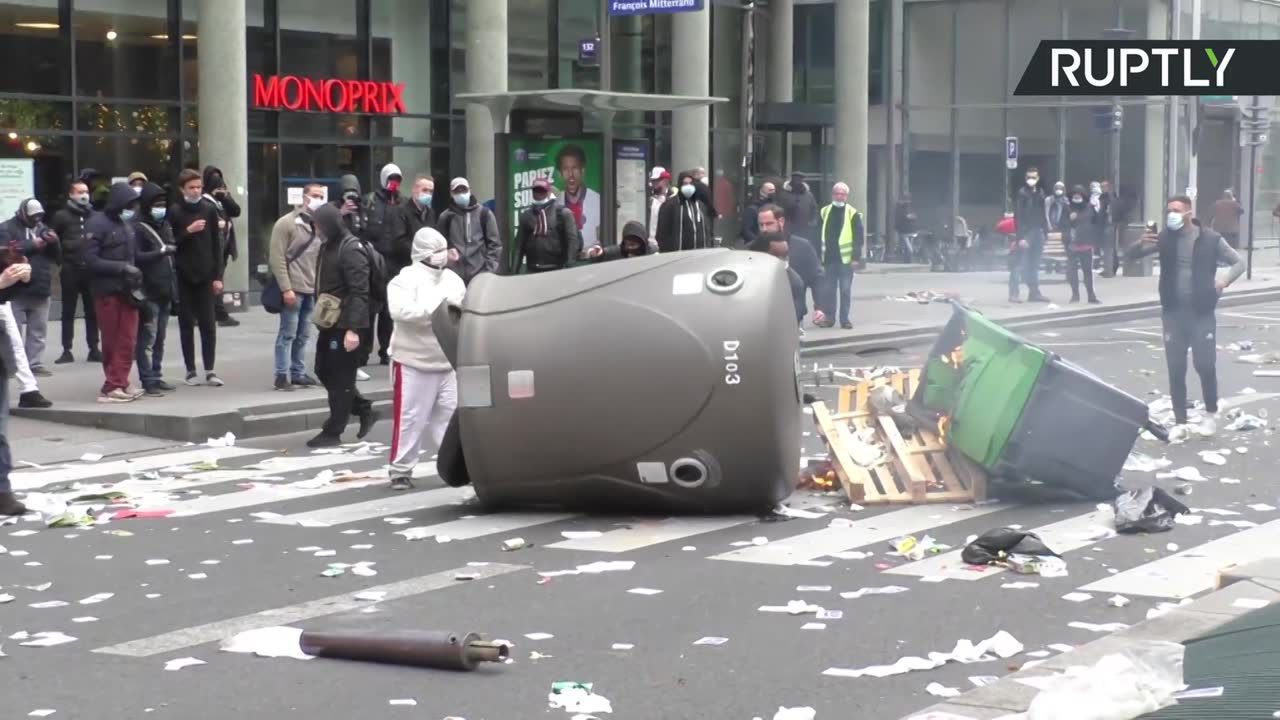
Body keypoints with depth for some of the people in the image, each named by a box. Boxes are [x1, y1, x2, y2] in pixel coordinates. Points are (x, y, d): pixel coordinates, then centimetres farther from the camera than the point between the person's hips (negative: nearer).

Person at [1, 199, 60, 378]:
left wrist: (54, 243, -8)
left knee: (38, 331, 7)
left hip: (40, 290, 5)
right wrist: (32, 245, -18)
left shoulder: (43, 228, 15)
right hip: (16, 291, -5)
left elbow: (58, 258, 12)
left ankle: (35, 364, 12)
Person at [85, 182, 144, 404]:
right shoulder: (97, 224, -8)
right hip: (107, 291, -6)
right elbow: (91, 260, -14)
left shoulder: (128, 223, 12)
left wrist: (135, 277, 1)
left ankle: (119, 384, 6)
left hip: (128, 290, 6)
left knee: (128, 340, 1)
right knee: (111, 341, 1)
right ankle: (113, 386, 6)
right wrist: (122, 267, -18)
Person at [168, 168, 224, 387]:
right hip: (183, 276, -1)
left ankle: (210, 370, 5)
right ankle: (191, 370, 11)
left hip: (205, 275, 1)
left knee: (208, 324, 0)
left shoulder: (209, 210, 4)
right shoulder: (174, 212, -2)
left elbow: (216, 244, 6)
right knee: (186, 324, 4)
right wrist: (188, 231, -17)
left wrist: (218, 275, 1)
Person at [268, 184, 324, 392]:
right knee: (288, 333, -4)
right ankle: (282, 375, 1)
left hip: (312, 290, 6)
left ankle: (298, 373, 17)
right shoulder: (286, 223, -7)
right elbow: (277, 258, -11)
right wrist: (285, 288, -16)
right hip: (293, 289, -6)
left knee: (303, 334, 10)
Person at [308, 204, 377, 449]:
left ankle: (333, 432, 8)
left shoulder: (351, 250, -18)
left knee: (340, 377, -1)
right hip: (329, 322, 10)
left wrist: (353, 328, -26)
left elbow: (359, 292, -22)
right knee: (324, 371, 15)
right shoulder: (327, 246, 11)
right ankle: (364, 410, 26)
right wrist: (319, 314, 17)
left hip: (345, 325, -10)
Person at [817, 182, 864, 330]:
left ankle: (845, 319, 6)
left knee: (845, 290, 1)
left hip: (845, 258, -3)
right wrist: (819, 255, 5)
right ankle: (829, 317, 15)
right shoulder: (824, 212, 7)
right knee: (829, 290, 8)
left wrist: (856, 256, -9)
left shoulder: (852, 213, -3)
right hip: (829, 258, 3)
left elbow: (859, 236, -3)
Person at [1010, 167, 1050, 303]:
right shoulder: (1022, 193, -8)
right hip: (1025, 233, -6)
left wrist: (1043, 233, 10)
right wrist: (1021, 237, -18)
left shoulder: (1040, 193, 11)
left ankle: (1034, 292, 18)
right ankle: (1014, 293, -5)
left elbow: (1042, 214, 16)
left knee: (1034, 265, 12)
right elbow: (1018, 216, -12)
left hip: (1038, 233, 6)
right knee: (1019, 265, -6)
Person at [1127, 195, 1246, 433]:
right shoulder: (1164, 238, 2)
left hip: (1202, 312, -2)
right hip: (1173, 312, 2)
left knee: (1205, 365, -2)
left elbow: (1239, 262, 5)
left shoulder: (1210, 239, -4)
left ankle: (1211, 414, 20)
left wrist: (1225, 280, -14)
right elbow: (1131, 255, 1)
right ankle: (1180, 421, 13)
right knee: (1176, 368, 4)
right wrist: (1141, 243, -21)